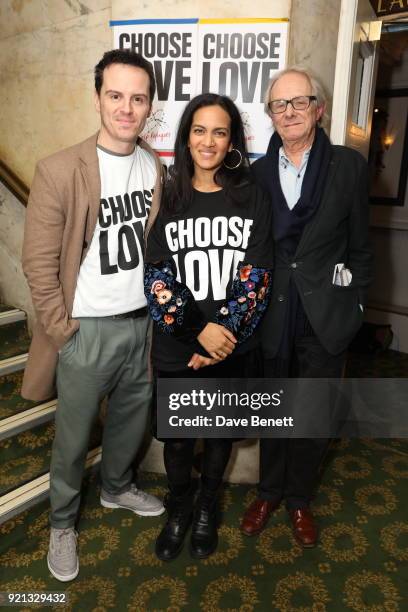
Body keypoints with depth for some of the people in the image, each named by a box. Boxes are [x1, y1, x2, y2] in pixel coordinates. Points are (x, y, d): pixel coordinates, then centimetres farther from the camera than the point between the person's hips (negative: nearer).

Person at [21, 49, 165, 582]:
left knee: (132, 420, 22)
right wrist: (64, 331, -11)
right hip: (87, 330, -4)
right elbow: (39, 264, -12)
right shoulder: (59, 171, -15)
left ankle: (117, 488, 50)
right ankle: (62, 523, 40)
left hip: (143, 322, 5)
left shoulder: (157, 168, 2)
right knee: (73, 438, 13)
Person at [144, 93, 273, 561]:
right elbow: (157, 276, -7)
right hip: (176, 350, 0)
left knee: (221, 430, 18)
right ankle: (179, 508, 42)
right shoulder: (166, 197, -1)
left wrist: (226, 329, -17)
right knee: (178, 436, 12)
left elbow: (257, 272, -6)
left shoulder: (251, 198, -1)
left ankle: (207, 507, 45)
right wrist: (198, 330, -18)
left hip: (233, 347, 1)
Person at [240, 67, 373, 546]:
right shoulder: (257, 172, 2)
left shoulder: (348, 166, -2)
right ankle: (269, 491, 41)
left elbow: (359, 245, 1)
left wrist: (355, 304, -1)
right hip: (271, 314, 1)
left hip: (324, 317, -1)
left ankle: (299, 499, 39)